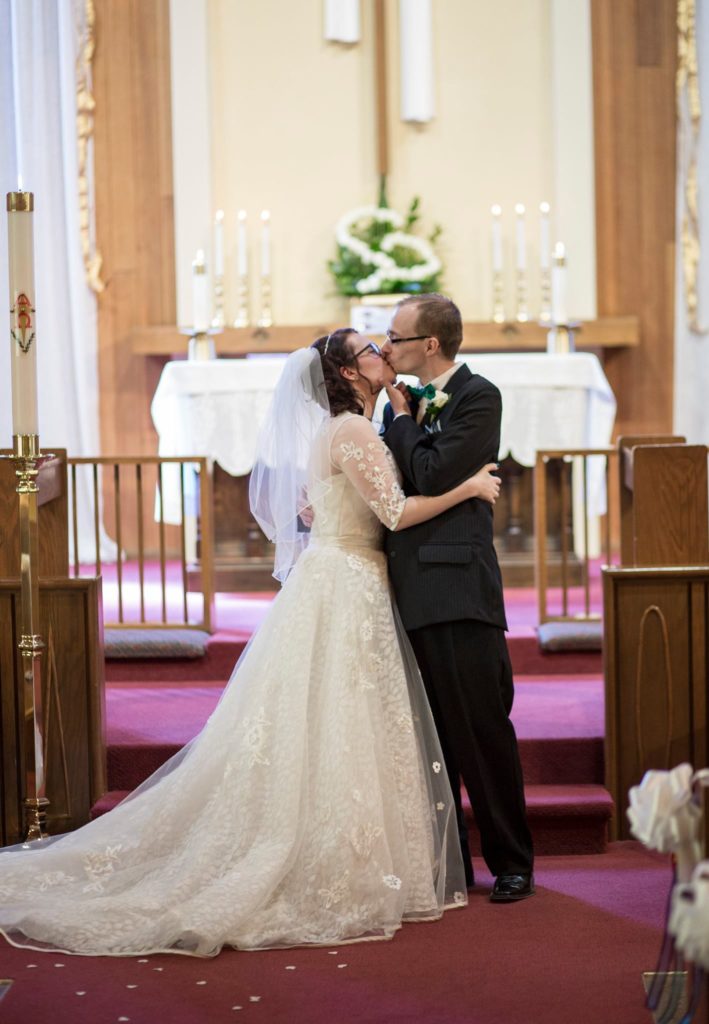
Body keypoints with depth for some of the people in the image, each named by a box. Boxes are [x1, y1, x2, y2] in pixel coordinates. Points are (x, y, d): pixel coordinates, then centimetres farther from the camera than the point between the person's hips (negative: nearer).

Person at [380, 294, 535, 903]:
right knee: (431, 735, 11)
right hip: (413, 592, 8)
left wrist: (402, 420, -3)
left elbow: (432, 476, -16)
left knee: (482, 728, -3)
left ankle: (511, 863, 8)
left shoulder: (478, 397, -5)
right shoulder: (405, 403, 18)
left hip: (457, 591, -8)